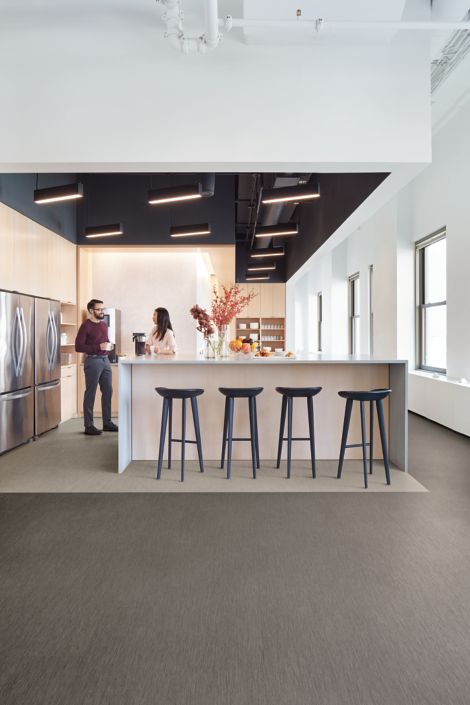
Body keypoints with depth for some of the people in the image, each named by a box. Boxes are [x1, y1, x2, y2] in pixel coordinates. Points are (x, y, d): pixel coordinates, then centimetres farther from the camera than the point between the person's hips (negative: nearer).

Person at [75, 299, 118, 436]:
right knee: (90, 393, -1)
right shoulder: (86, 326, -8)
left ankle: (107, 422, 21)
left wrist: (109, 345, 4)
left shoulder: (104, 324, 14)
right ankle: (88, 426, 6)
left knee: (108, 391, 10)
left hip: (105, 360, 7)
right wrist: (99, 347, -21)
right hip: (93, 361, -7)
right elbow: (78, 346, -14)